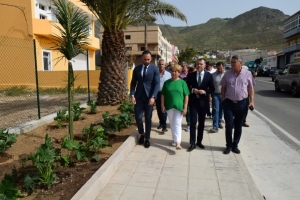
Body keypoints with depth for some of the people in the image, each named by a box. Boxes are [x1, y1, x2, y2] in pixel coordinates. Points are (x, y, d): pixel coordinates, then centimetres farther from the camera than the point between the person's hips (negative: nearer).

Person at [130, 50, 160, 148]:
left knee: (148, 118, 4)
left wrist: (153, 97, -17)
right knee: (138, 117, -1)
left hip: (149, 96, -2)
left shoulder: (155, 68, -2)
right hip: (138, 96, 2)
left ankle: (147, 138, 18)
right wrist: (132, 95, -6)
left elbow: (157, 84, -7)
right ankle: (142, 134, 24)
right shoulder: (137, 68, 6)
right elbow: (133, 83, 7)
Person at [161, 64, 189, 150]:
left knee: (177, 124, -8)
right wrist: (162, 105, 0)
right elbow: (163, 95, 7)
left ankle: (178, 143, -10)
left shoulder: (182, 82, -1)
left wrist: (185, 107, -8)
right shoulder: (167, 82, 5)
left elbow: (186, 96, -2)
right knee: (172, 124, 12)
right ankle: (174, 139, 27)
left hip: (179, 106, -3)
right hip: (169, 106, 3)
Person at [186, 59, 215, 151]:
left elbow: (212, 88, 3)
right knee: (193, 122, -4)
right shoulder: (191, 75, 2)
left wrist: (205, 92, -15)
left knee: (201, 123, 11)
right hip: (193, 101, -1)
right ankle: (192, 143, 3)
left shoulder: (209, 75, 1)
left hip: (203, 101, 1)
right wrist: (192, 90, -14)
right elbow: (187, 87, 5)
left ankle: (199, 141, 25)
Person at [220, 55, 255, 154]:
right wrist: (223, 100, 3)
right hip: (229, 103, 0)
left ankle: (235, 145, 25)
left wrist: (251, 101, -4)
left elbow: (250, 88, 4)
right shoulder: (227, 74, 1)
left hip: (242, 103, 0)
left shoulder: (247, 74, -1)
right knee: (229, 125, 1)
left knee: (238, 126, 10)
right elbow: (223, 88, 7)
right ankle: (229, 145, 17)